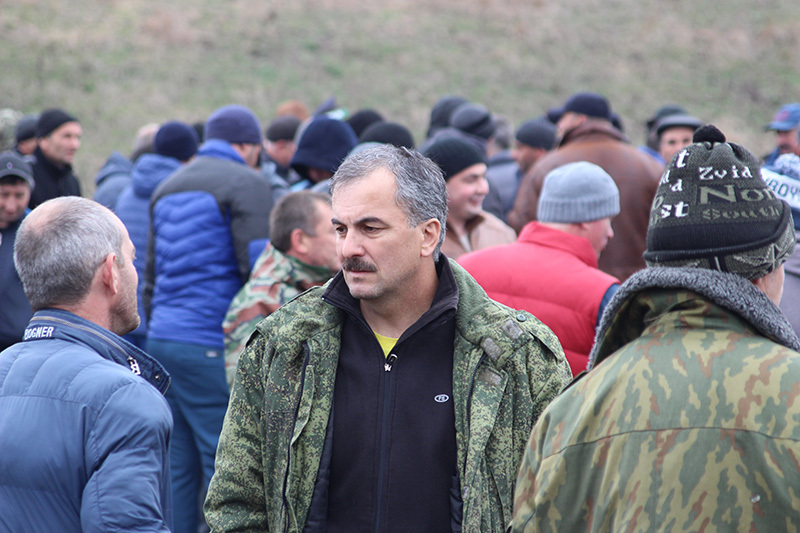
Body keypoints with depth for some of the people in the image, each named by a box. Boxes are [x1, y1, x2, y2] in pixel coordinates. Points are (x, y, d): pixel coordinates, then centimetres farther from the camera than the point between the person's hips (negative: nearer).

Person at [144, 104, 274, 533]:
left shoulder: (169, 187, 20)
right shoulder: (246, 183, -5)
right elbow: (258, 270, -14)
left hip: (163, 341, 8)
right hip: (213, 348, -8)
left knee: (179, 469, 10)